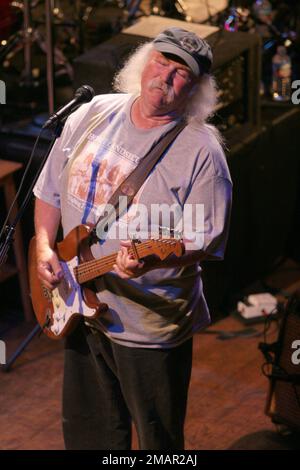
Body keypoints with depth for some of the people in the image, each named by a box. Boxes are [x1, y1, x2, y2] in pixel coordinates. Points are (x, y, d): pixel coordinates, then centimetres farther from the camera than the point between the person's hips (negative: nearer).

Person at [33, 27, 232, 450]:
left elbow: (205, 241, -18)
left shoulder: (201, 150, -17)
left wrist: (152, 259, -35)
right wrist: (44, 246, -5)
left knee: (159, 439, 12)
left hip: (151, 325, -5)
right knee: (86, 430, 23)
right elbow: (50, 191, 10)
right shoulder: (90, 116, 0)